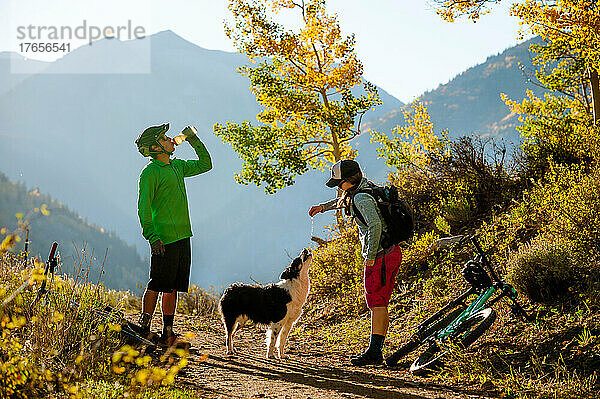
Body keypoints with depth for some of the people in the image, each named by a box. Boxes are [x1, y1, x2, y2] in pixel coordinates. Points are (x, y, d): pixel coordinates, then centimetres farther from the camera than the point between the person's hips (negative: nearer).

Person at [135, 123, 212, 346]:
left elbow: (205, 165, 28)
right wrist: (152, 236, -20)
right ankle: (144, 331, 0)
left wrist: (194, 141, 17)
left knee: (173, 287, 9)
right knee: (156, 286, -6)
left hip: (182, 236, 8)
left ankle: (167, 334, 12)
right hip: (164, 239, -8)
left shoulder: (177, 166, 16)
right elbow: (144, 207, -12)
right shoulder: (150, 172, -8)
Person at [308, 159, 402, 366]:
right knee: (379, 304, 11)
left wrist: (370, 256, -23)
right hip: (392, 253, 10)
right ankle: (376, 350, 13)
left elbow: (375, 225, -29)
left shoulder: (362, 198, -16)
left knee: (377, 302, -9)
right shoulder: (367, 187, 15)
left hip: (380, 256, -10)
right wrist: (323, 206, 39)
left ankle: (374, 352, -10)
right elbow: (346, 200, 39)